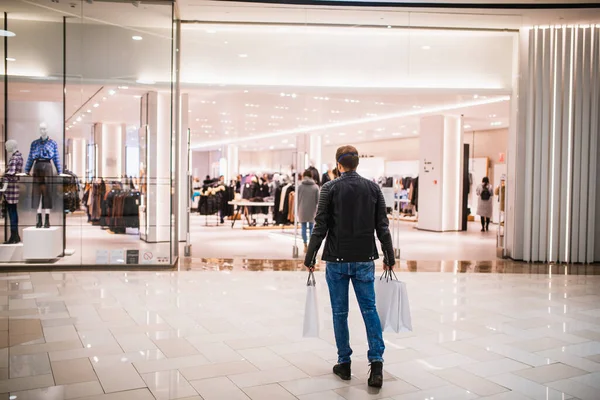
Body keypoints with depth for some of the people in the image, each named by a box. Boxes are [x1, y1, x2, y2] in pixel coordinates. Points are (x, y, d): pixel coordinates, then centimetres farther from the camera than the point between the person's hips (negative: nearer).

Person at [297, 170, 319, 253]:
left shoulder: (300, 186, -3)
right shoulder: (316, 187, -3)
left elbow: (297, 199, -1)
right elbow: (317, 200, -2)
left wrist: (297, 210, 8)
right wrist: (316, 210, 9)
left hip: (302, 210, 0)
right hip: (312, 210, 0)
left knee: (304, 227, 7)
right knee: (311, 227, 10)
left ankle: (305, 245, 4)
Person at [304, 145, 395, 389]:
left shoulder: (330, 188, -6)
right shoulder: (373, 188, 3)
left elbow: (320, 227, -9)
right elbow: (382, 227, 3)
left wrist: (310, 258, -2)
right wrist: (389, 257, 11)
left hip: (337, 260, -2)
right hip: (365, 260, 2)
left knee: (340, 312, 8)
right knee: (369, 309, 7)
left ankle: (344, 363, 16)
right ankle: (376, 362, -3)